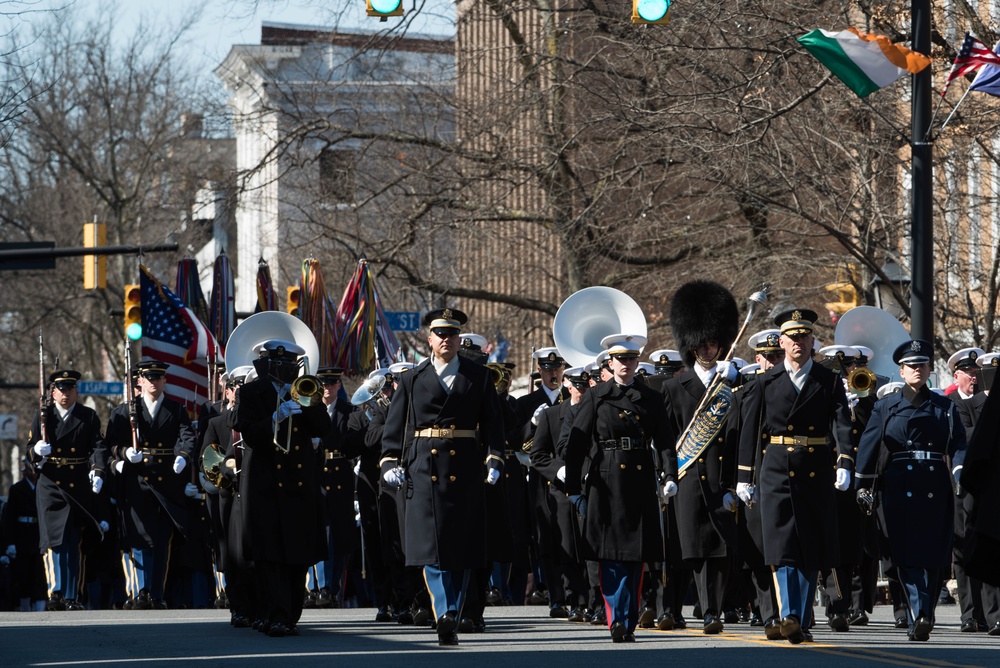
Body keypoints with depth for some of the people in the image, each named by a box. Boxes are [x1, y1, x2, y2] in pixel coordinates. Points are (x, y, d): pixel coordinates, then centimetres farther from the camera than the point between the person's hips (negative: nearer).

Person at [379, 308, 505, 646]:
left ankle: (451, 619, 8)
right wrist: (391, 463, -3)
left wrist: (494, 460, -7)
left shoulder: (479, 377, 8)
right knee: (431, 545, -12)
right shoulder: (413, 380, 9)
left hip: (466, 471, 0)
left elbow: (493, 423, 5)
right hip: (425, 471, 0)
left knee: (462, 547, 2)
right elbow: (395, 425, 8)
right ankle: (444, 615, -19)